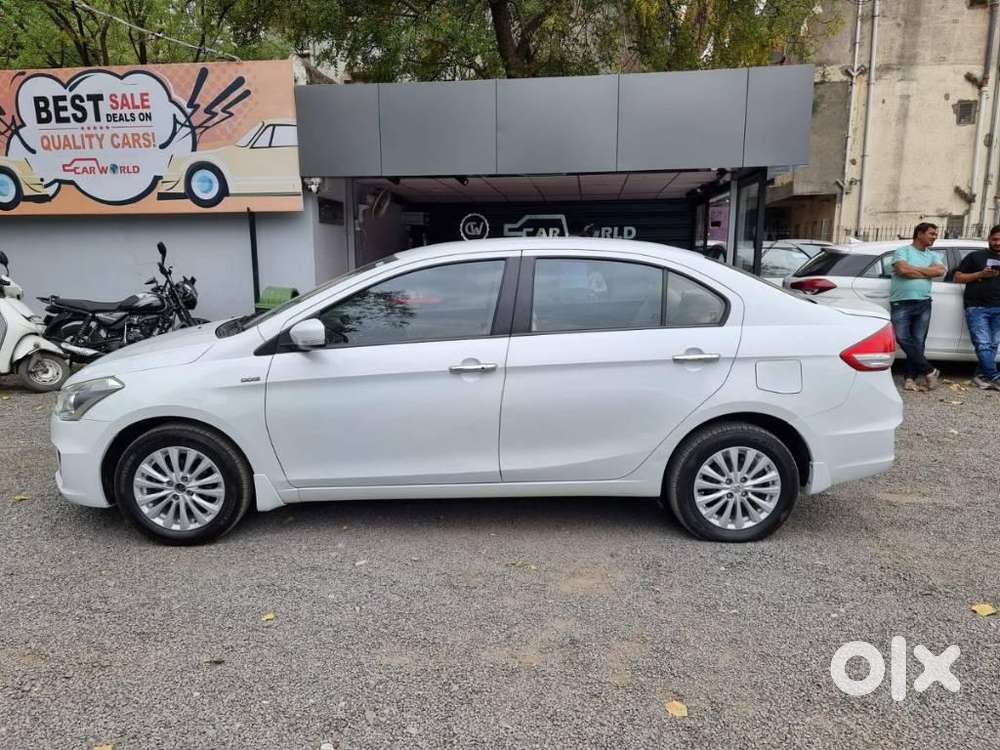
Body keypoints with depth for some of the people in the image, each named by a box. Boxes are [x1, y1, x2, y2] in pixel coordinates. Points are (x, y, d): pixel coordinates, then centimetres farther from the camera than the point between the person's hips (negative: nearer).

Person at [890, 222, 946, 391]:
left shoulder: (933, 255, 19)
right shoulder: (903, 251, 6)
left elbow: (940, 270, -1)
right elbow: (903, 269, -13)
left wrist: (914, 269, -4)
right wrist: (926, 272, 0)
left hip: (923, 303, 4)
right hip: (901, 303, -4)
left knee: (918, 342, 0)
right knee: (903, 339, -13)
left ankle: (910, 377, 3)